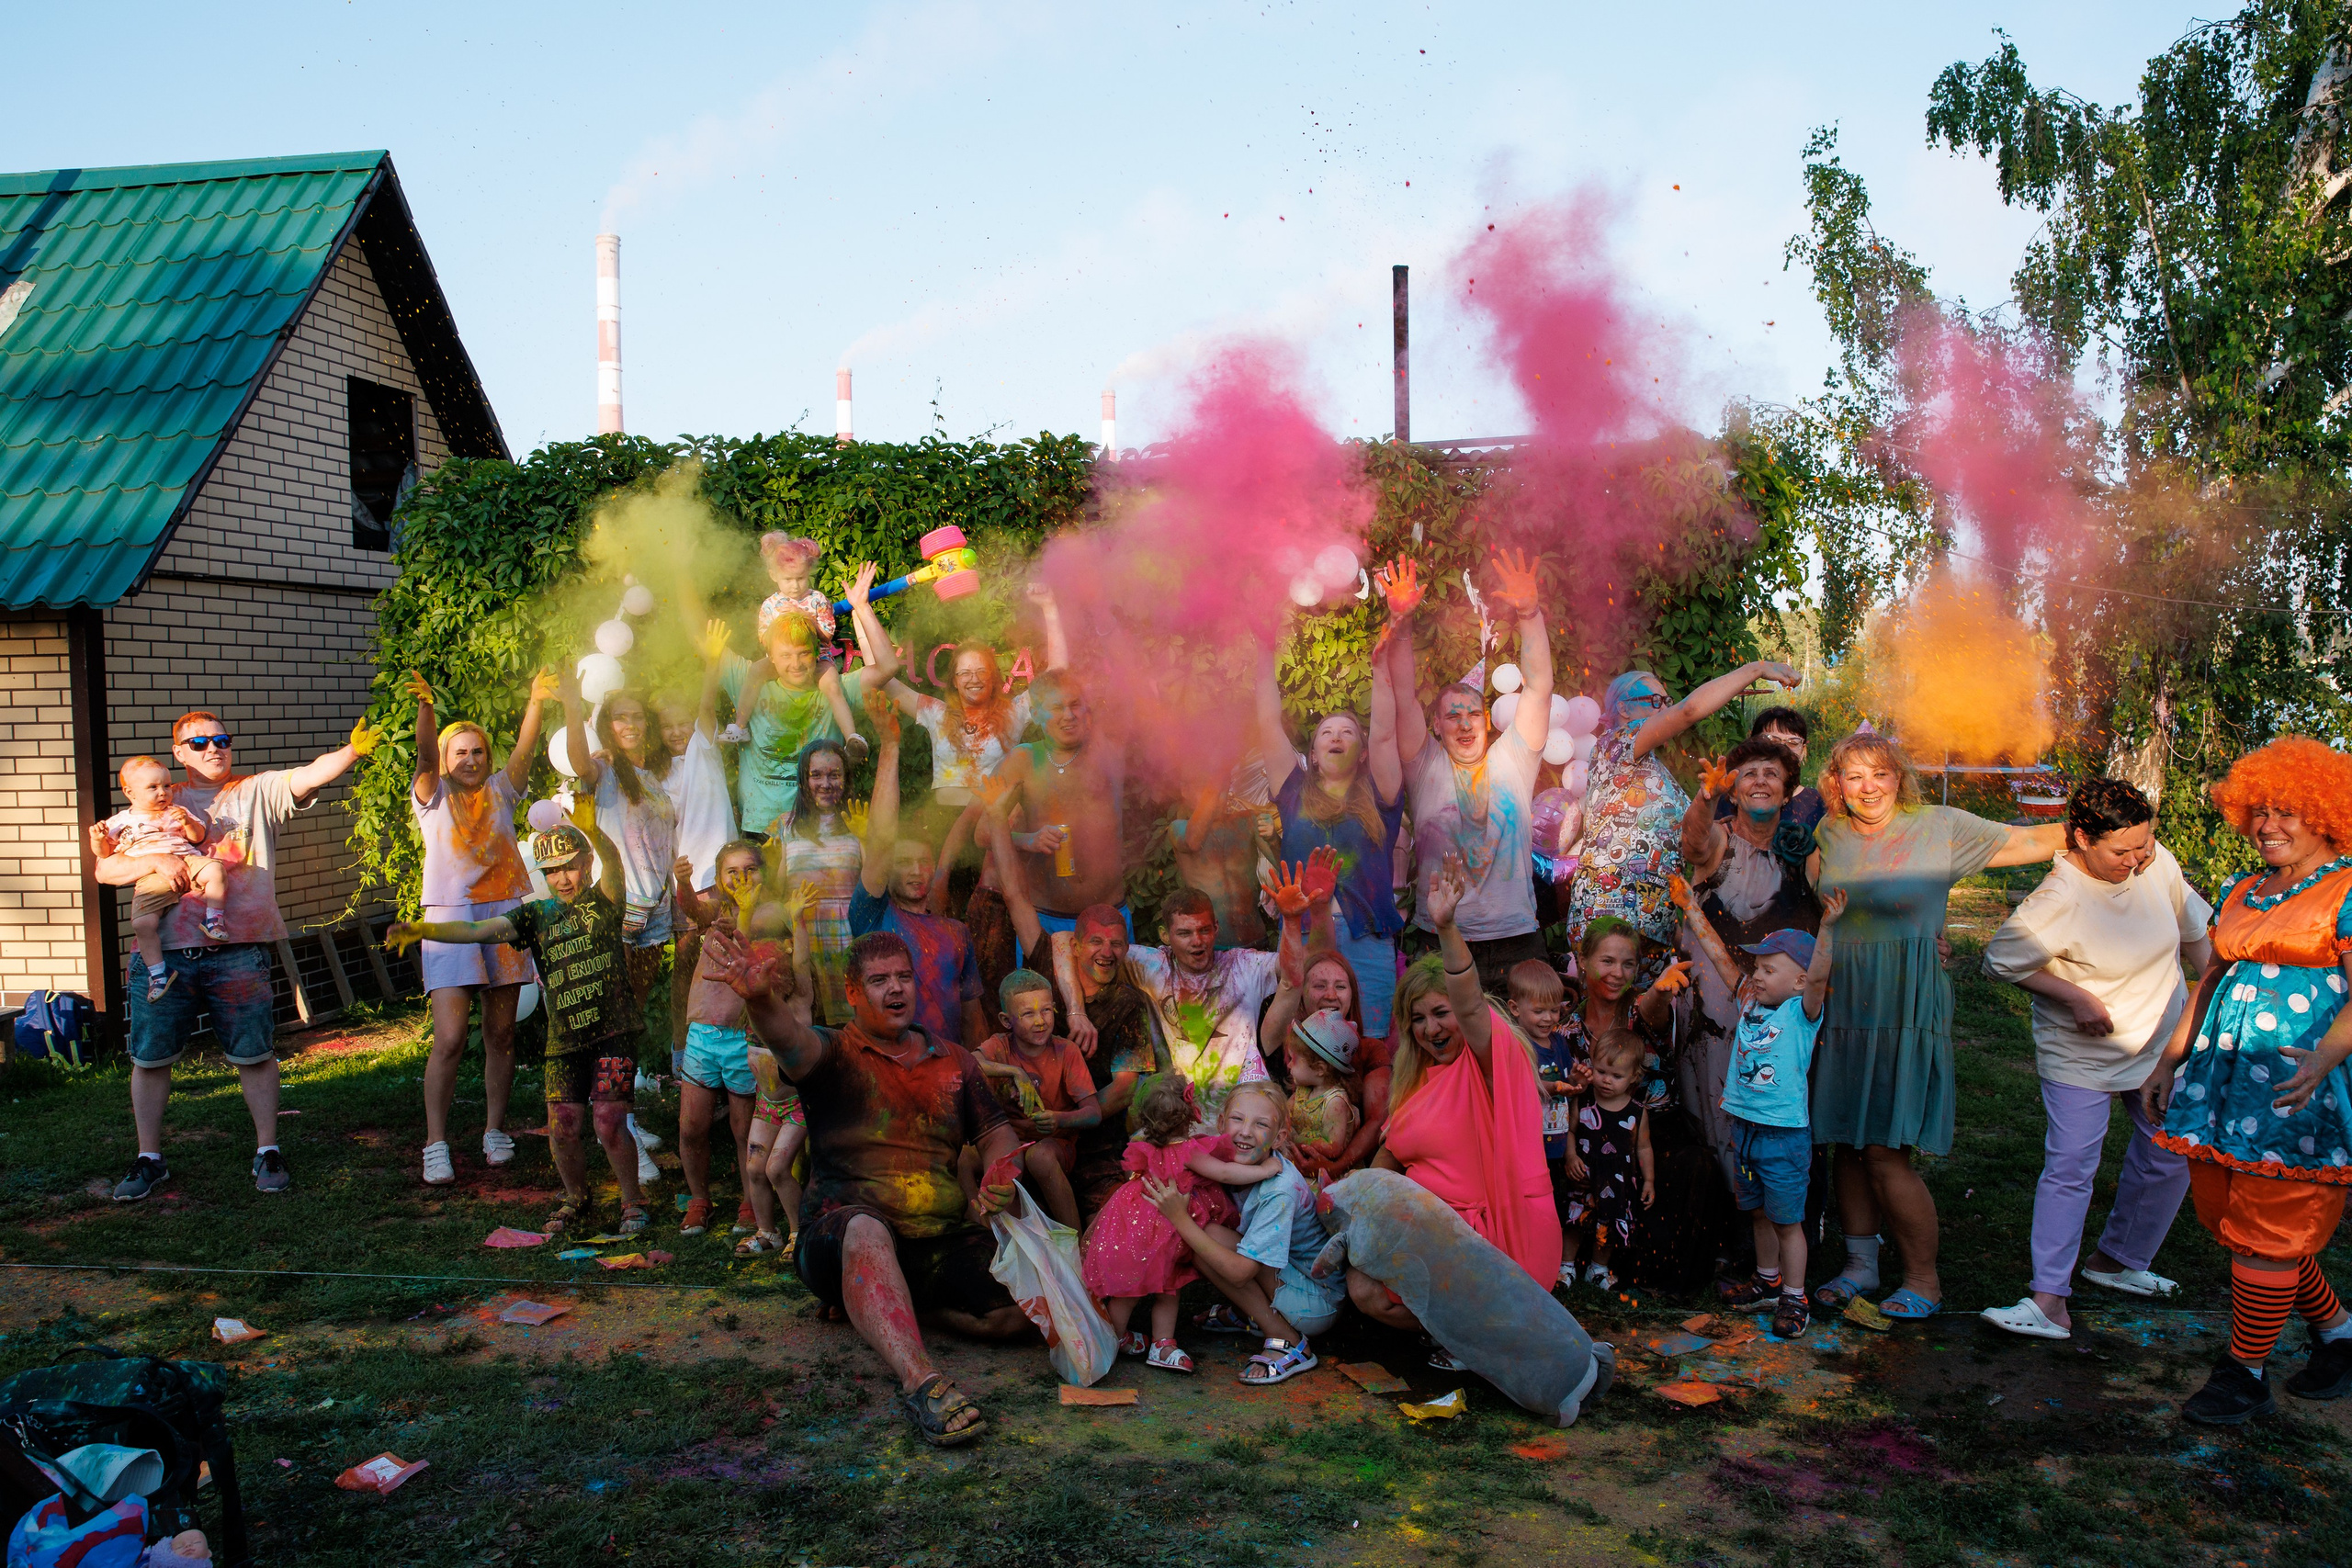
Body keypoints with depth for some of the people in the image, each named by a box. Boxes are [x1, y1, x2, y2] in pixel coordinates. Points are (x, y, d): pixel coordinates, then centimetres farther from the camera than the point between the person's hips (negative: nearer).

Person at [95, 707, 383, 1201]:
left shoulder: (256, 792, 7)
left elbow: (313, 774, -10)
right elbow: (106, 870, 8)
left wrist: (352, 751, -29)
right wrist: (156, 860, -11)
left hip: (238, 951, -2)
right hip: (163, 953, 2)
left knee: (255, 1055, 3)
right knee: (149, 1058, 8)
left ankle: (267, 1151, 17)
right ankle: (149, 1159, 23)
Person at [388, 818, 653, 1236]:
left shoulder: (604, 901, 1)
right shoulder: (537, 915, 12)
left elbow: (612, 861, -21)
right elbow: (479, 930, 1)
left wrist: (593, 830, -43)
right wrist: (424, 930, -16)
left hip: (612, 1031, -4)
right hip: (564, 1037, 4)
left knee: (609, 1123, -10)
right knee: (562, 1128, 2)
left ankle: (632, 1202, 12)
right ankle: (578, 1201, 28)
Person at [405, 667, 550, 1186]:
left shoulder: (500, 791, 12)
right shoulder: (433, 795, 6)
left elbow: (524, 749, -3)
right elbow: (425, 755, -13)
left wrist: (536, 701, -20)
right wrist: (424, 707, -31)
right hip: (449, 919, -3)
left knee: (500, 1034, 8)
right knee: (449, 1039, -11)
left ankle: (495, 1131, 21)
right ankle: (436, 1145, -2)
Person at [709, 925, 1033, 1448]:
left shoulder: (952, 1059, 19)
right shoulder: (834, 1051, 4)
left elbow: (997, 1132, 19)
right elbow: (794, 1043, -19)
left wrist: (1000, 1184, -5)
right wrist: (761, 999, -44)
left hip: (945, 1242, 4)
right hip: (844, 1240, -4)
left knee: (1023, 1303, -22)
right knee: (866, 1230, -41)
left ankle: (879, 1303, -1)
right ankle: (920, 1381, -51)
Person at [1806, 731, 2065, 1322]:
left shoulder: (1940, 827, -2)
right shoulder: (1829, 835, 8)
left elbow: (2030, 842, -2)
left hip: (1907, 1009, -4)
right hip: (1842, 1006, 4)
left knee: (1885, 1152, -7)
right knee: (1846, 1143, 7)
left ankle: (1924, 1278, 12)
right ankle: (1860, 1263, 24)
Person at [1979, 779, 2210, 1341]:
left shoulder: (2155, 861, -9)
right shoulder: (2058, 900, -27)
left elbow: (2193, 932, 9)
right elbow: (2000, 960, -17)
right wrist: (2076, 996, -21)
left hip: (2161, 1043, 6)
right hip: (2081, 1056, -6)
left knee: (2169, 1157, 13)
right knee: (2069, 1168, -9)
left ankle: (2117, 1260, 33)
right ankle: (2050, 1299, -7)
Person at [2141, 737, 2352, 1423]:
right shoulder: (2239, 894, 15)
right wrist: (2169, 1060, 17)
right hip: (2223, 1077, 7)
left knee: (2266, 1233, -2)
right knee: (2228, 1218, 12)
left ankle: (2245, 1374, 11)